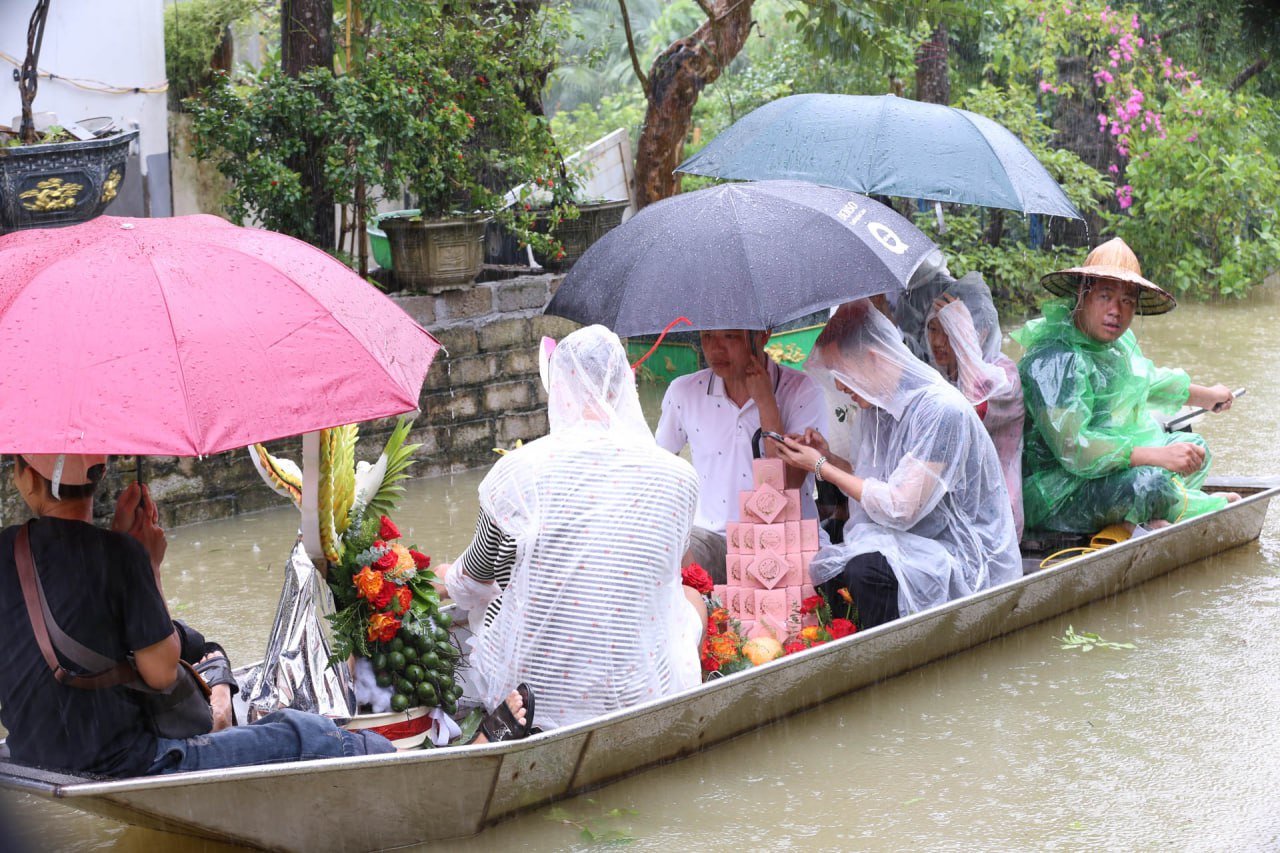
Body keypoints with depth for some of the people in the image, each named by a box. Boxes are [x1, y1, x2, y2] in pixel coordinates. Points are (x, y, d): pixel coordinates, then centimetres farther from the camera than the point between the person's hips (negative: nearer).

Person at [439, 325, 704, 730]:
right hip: (636, 697, 0)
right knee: (691, 599, 31)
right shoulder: (678, 477, -7)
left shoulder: (521, 468, -10)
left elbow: (475, 580, 6)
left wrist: (446, 579, 33)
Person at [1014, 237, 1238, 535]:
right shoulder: (1055, 360, -25)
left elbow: (1145, 380, 30)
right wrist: (1160, 456, -34)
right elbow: (1072, 448, -33)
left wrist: (1206, 396, 45)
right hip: (1055, 496, -11)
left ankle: (1142, 520, -3)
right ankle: (1206, 506, -1)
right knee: (1150, 481, -32)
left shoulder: (1119, 342, 6)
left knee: (1193, 446, 19)